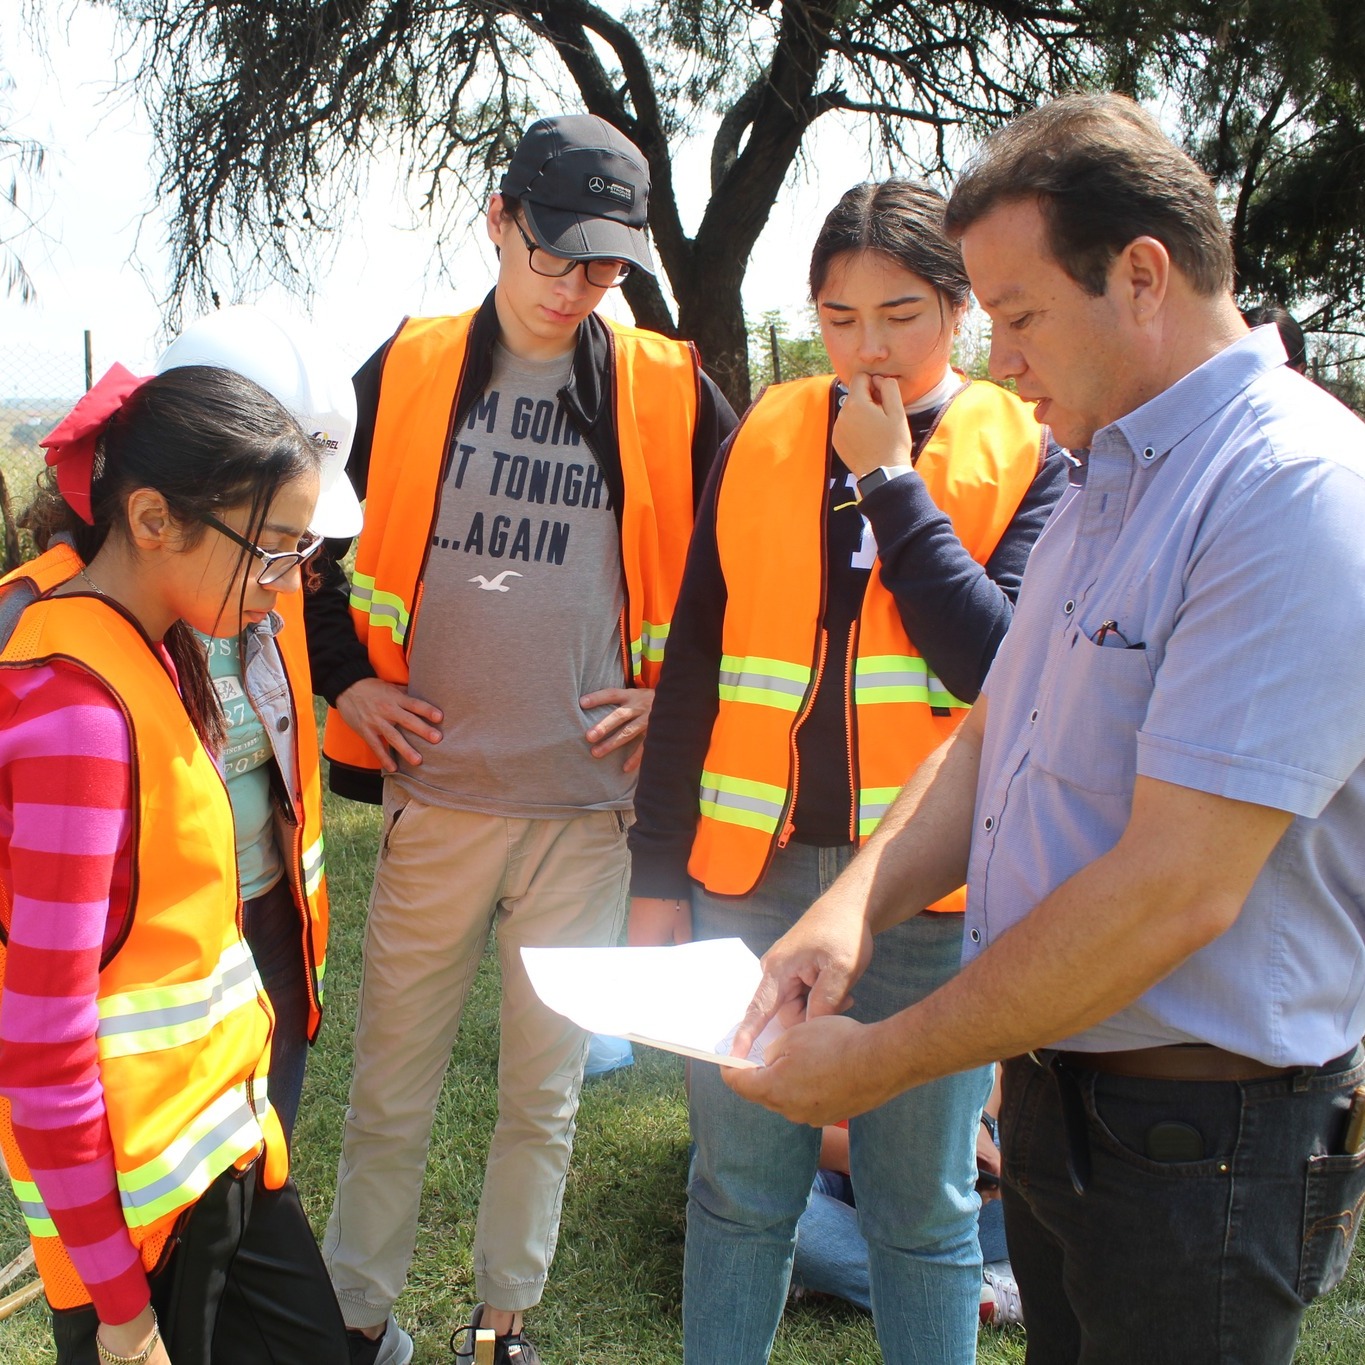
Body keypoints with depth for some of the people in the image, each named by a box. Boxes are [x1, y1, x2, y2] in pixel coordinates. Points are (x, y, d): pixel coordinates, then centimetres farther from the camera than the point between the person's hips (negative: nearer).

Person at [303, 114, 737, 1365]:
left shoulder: (669, 392, -1)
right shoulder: (406, 371, 2)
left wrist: (677, 692, 0)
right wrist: (346, 677, 4)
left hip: (590, 802, 0)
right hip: (434, 792, 1)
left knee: (546, 1093, 12)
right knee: (392, 1087, 12)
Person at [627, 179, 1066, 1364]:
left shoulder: (1026, 454, 0)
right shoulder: (763, 441, 6)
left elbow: (1000, 666, -14)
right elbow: (692, 669, 7)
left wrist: (891, 481, -12)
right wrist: (658, 873, 5)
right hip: (755, 870, 2)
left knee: (922, 1205, 11)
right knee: (738, 1187, 13)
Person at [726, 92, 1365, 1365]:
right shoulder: (1102, 483, 9)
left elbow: (1174, 889, -27)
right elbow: (991, 736, 12)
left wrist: (876, 1066, -20)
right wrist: (850, 910, -6)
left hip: (1199, 1138, -7)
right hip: (1053, 1084, 8)